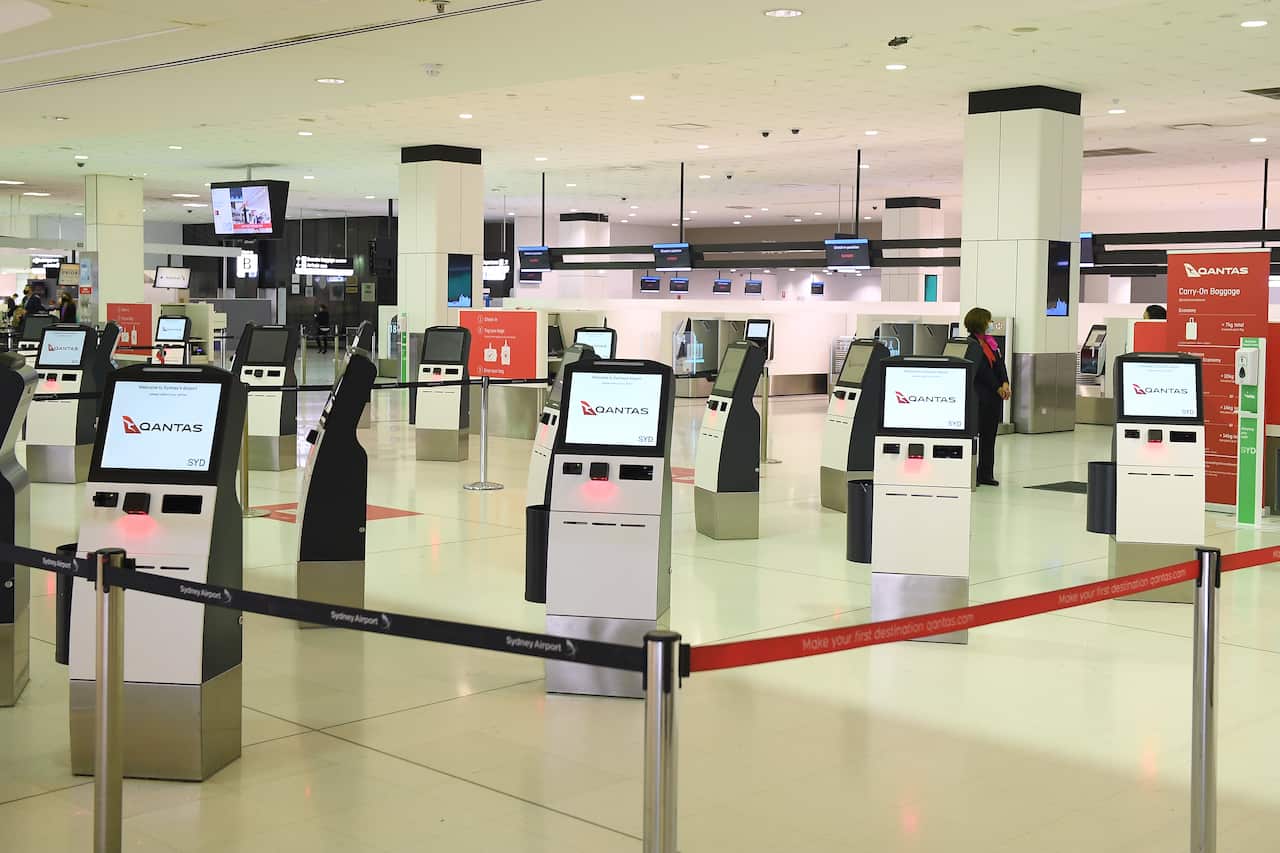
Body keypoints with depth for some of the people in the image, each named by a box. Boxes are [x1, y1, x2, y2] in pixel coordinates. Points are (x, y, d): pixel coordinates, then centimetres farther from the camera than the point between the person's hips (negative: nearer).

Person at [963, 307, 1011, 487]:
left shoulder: (989, 340, 14)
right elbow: (982, 370, -14)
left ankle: (986, 474, 13)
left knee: (989, 434, 9)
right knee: (974, 433, -3)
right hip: (980, 396, -8)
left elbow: (1000, 363, 8)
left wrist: (1005, 384, -6)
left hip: (995, 396, 8)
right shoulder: (971, 343, -10)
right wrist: (998, 388, -11)